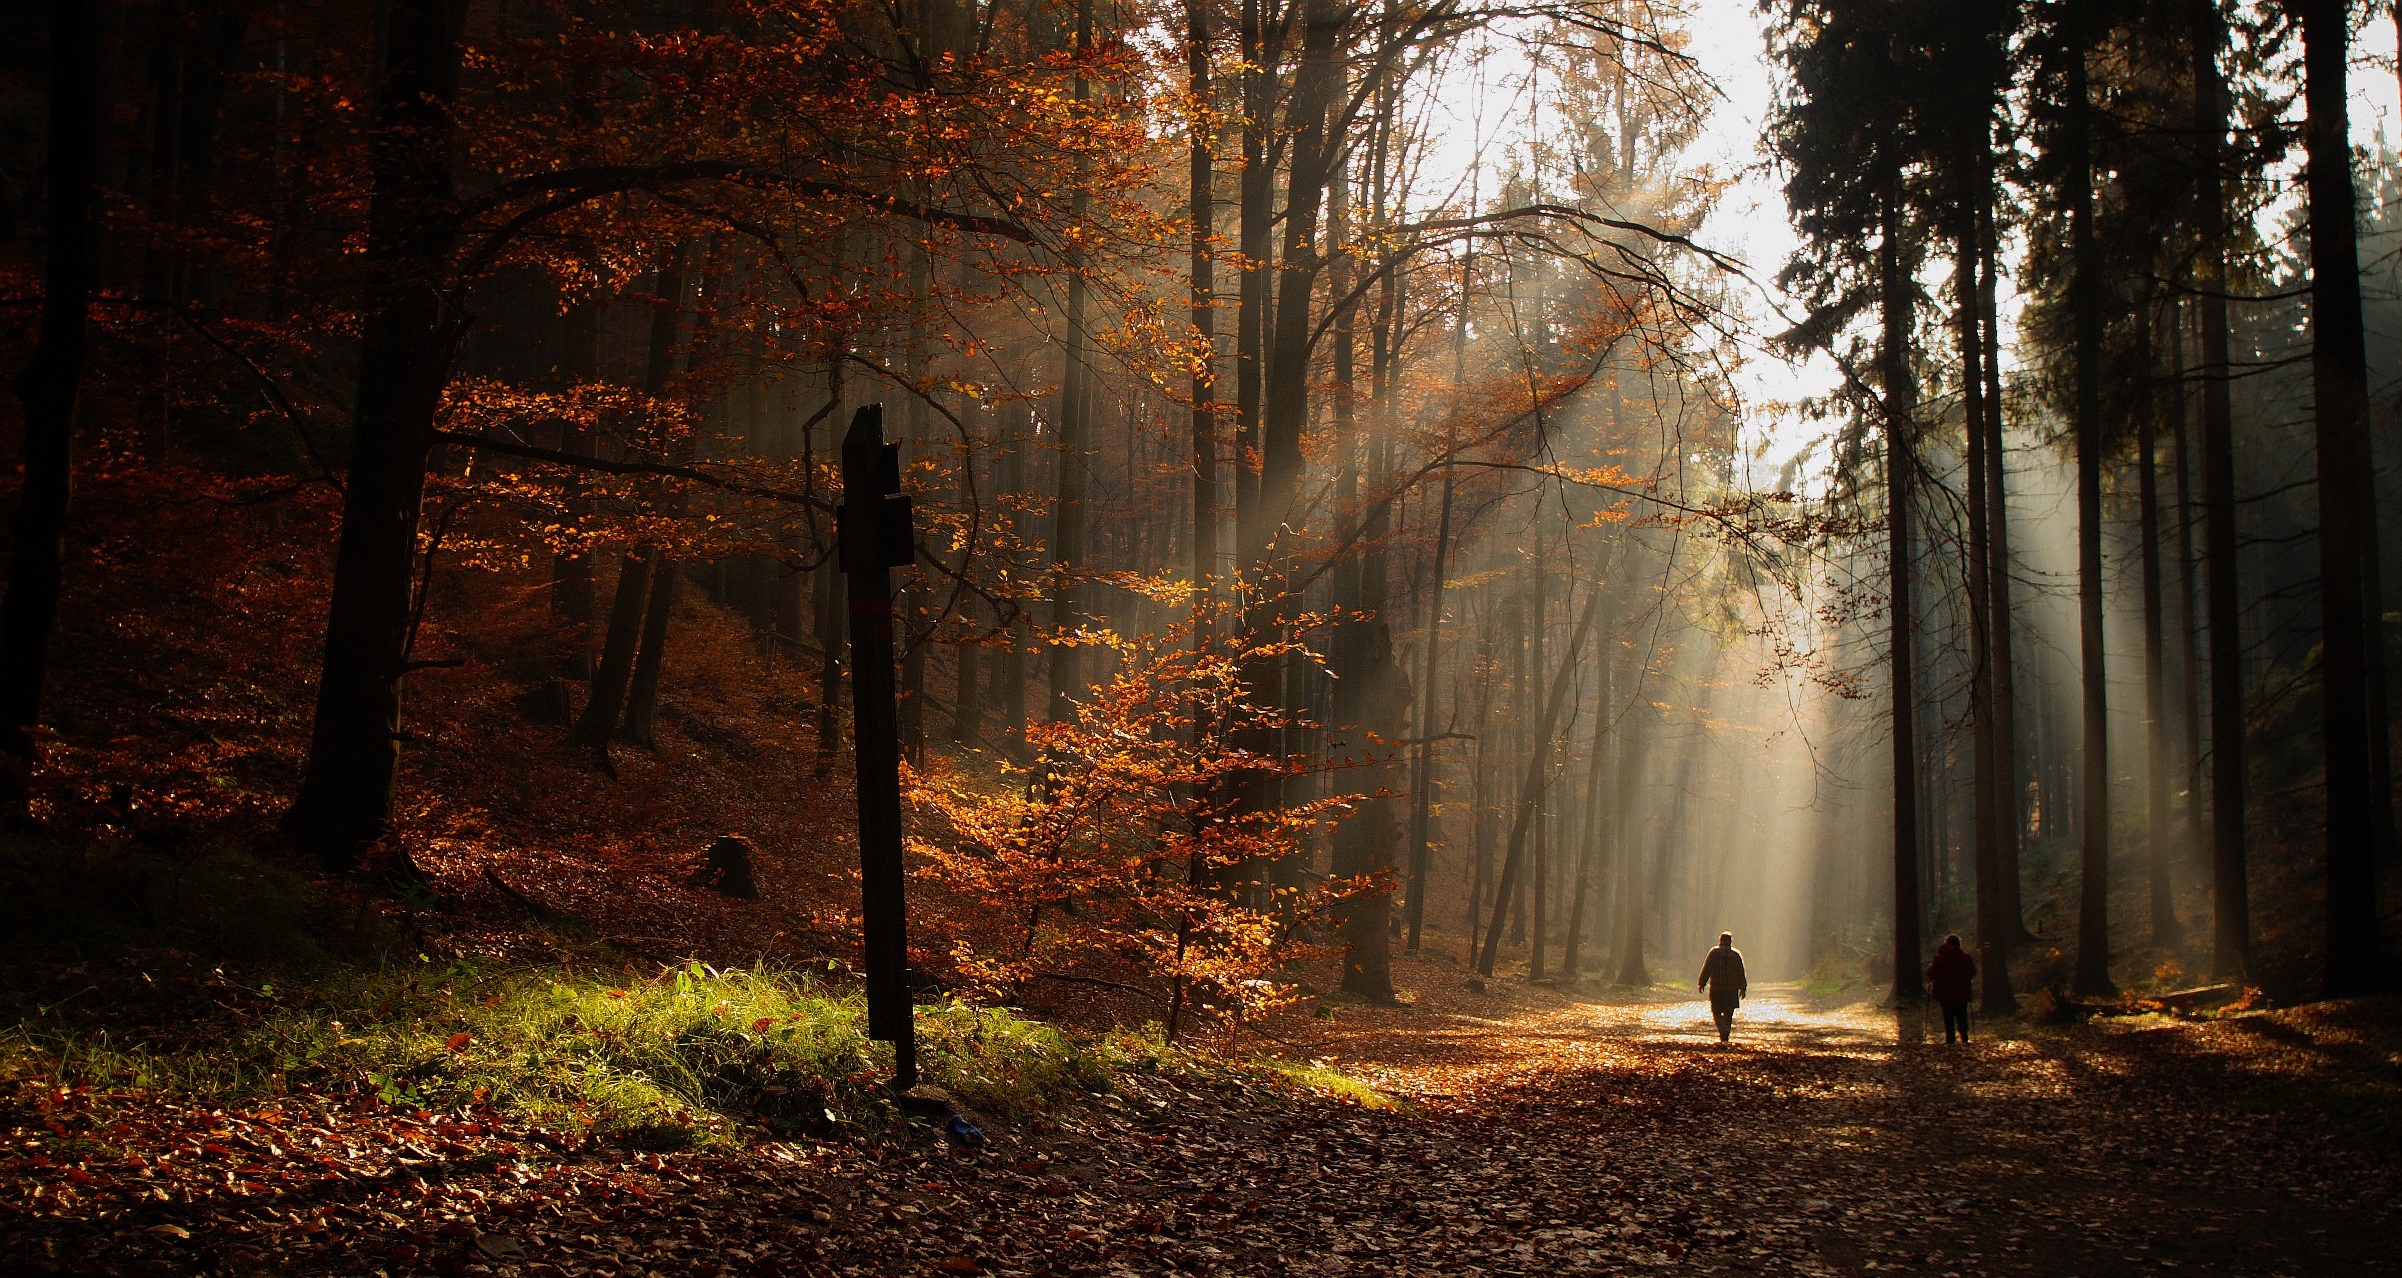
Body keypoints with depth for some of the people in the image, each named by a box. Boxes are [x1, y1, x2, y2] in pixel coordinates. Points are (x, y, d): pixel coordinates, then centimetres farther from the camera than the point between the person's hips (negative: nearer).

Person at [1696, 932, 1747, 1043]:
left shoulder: (1714, 953, -2)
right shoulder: (1736, 954, 4)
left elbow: (1706, 969, -2)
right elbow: (1741, 973, 6)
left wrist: (1701, 983, 6)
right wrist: (1742, 987, 13)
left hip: (1716, 988, -2)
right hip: (1732, 988, 2)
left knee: (1716, 1012, 5)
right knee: (1728, 1013, 10)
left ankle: (1723, 1029, -20)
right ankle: (1725, 1037, 10)